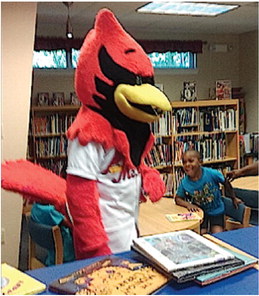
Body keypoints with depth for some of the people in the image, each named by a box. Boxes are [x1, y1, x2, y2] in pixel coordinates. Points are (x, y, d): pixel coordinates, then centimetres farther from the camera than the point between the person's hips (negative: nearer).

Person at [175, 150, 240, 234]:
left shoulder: (211, 173, -21)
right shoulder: (184, 183, -16)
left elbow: (226, 183, -3)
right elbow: (178, 199, -2)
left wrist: (233, 198, 8)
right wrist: (188, 204, -22)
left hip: (216, 211, -1)